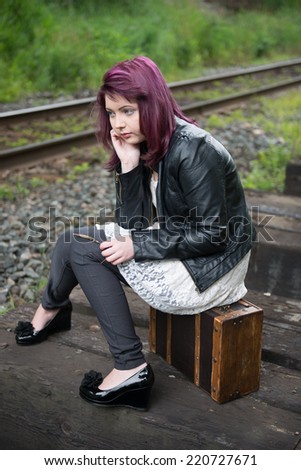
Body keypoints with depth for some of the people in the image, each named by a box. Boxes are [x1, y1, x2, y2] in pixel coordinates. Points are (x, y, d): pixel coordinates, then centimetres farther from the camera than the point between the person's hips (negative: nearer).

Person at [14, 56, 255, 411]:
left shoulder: (193, 151, -23)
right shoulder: (146, 147, 2)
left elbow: (211, 234, -23)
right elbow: (132, 225, 0)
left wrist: (137, 247, -19)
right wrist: (128, 166, -13)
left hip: (209, 270, -8)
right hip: (175, 246, 8)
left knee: (83, 248, -11)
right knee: (74, 241, 3)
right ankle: (52, 311, 31)